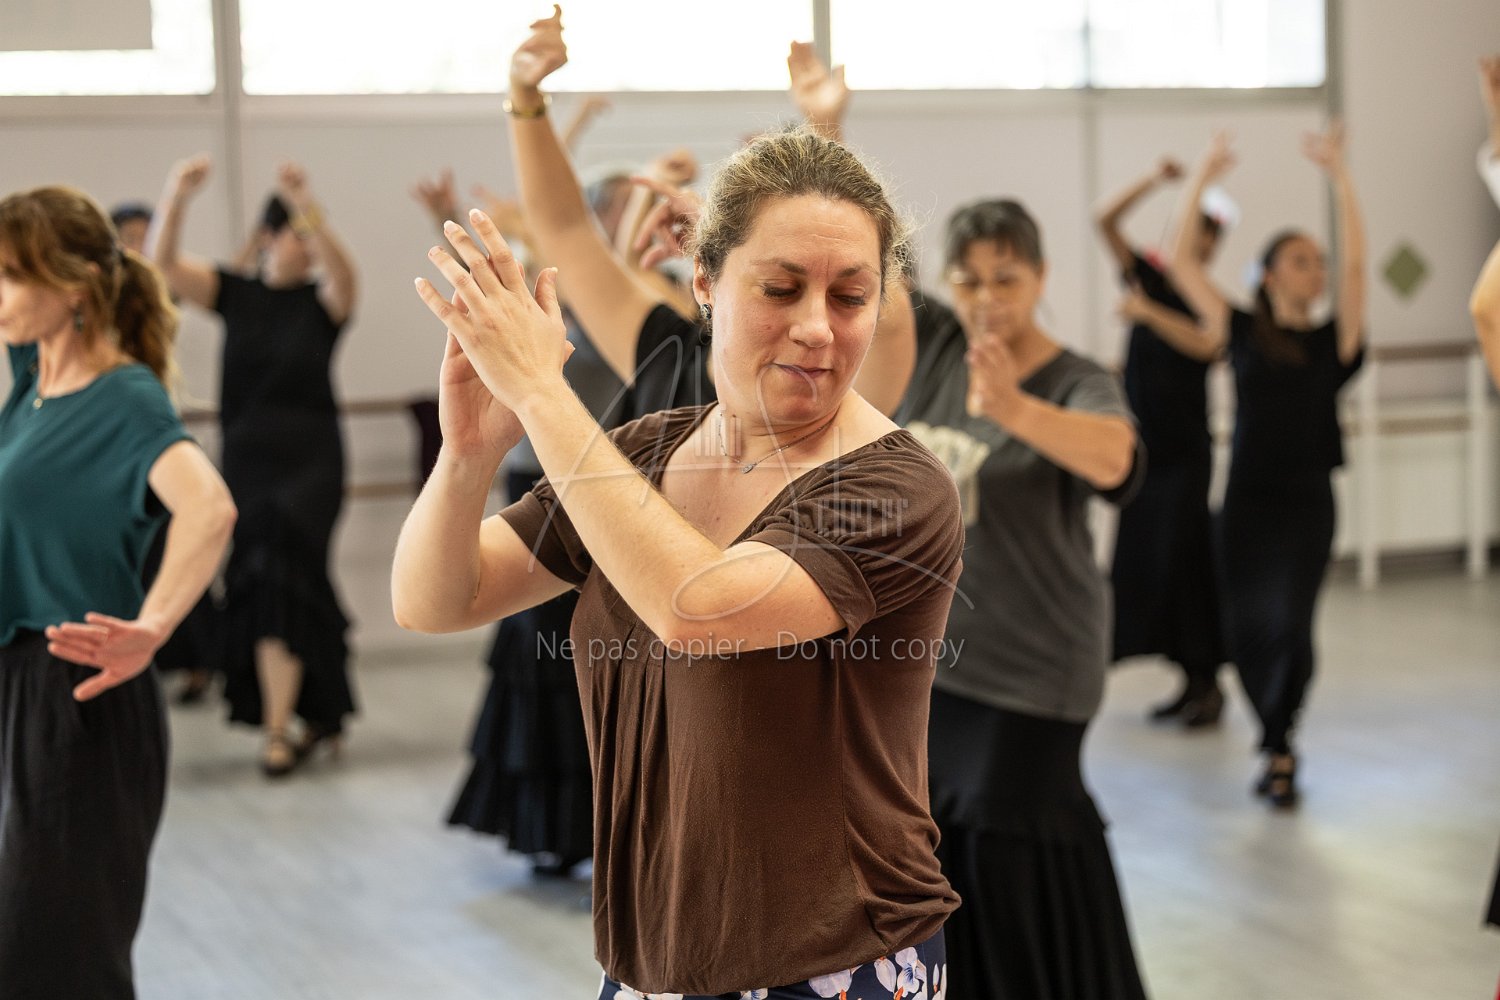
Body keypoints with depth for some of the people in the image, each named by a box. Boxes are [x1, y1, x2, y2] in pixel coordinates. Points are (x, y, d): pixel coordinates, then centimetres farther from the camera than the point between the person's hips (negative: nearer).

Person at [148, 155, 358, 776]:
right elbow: (163, 264, -8)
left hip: (309, 459, -3)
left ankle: (277, 728, -9)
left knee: (279, 579, -13)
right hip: (247, 456, 3)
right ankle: (319, 711, 24)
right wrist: (176, 197, -25)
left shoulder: (323, 300, -3)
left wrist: (308, 207, -41)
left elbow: (341, 271, -26)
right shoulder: (234, 294, 4)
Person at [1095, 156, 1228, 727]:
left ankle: (1208, 683, 0)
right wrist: (1155, 182, -12)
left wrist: (1148, 313, -27)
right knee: (1144, 562, 5)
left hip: (1184, 452, -4)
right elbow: (1105, 221, -1)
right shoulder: (1150, 278, 7)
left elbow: (1204, 345, -23)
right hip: (1142, 444, 4)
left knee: (1182, 561, -8)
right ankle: (1190, 681, 13)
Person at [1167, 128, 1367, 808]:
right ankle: (1279, 747, 24)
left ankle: (1278, 752, 5)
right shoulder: (1243, 333, 5)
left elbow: (1354, 266, -10)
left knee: (1290, 626, -12)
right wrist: (1201, 179, -1)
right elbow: (1182, 262, 3)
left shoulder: (1331, 340, 3)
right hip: (1246, 501, 1)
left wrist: (1339, 177, -14)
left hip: (1307, 502, -1)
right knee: (1249, 632, 4)